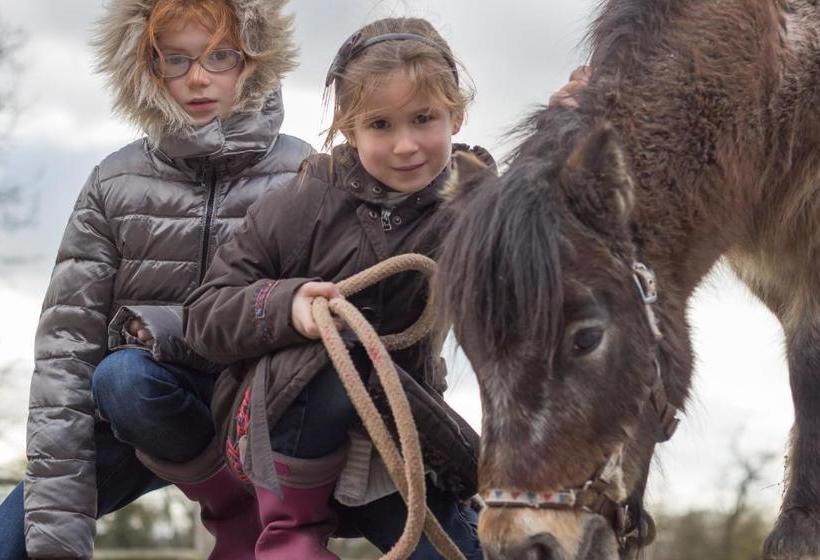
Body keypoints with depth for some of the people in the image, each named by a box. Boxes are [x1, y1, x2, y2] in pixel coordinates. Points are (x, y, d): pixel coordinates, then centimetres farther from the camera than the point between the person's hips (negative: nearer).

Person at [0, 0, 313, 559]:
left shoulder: (303, 175, -7)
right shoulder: (115, 183, -3)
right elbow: (68, 344, -10)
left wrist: (170, 329, -25)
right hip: (145, 410, 3)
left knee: (124, 377, -32)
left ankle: (237, 509, -10)